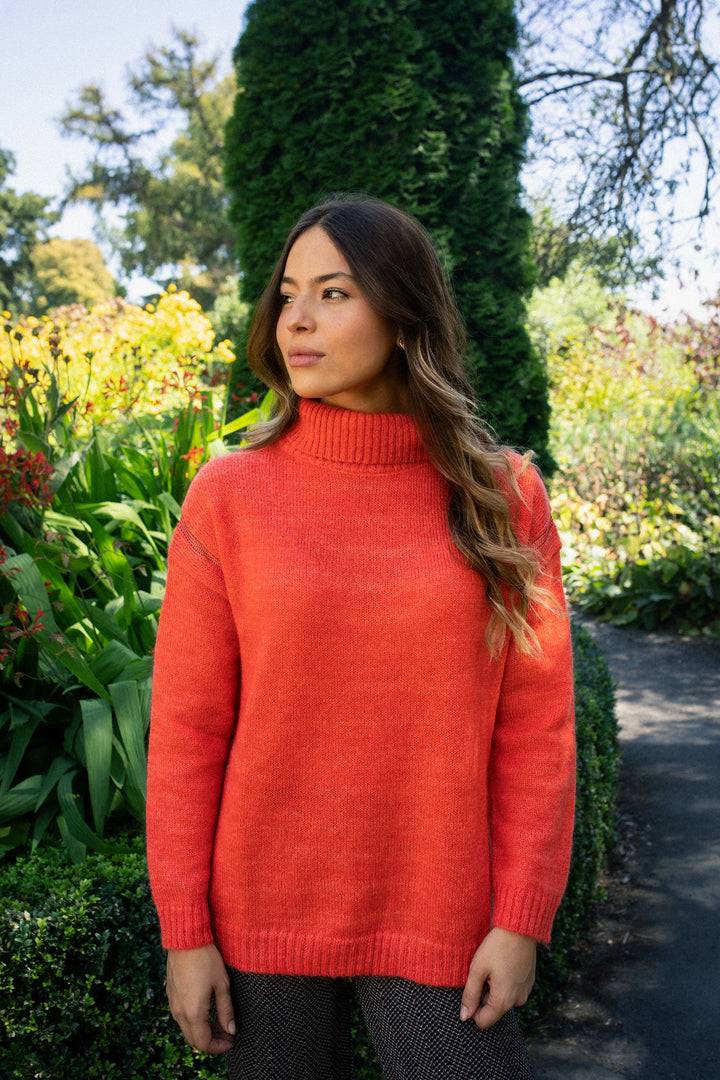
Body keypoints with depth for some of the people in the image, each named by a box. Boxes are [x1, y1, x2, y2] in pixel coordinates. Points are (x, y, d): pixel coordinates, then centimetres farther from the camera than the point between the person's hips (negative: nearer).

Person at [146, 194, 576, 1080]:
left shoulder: (502, 498, -3)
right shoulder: (227, 498, -5)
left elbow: (536, 721, -1)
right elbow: (186, 730, -3)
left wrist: (521, 917, -3)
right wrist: (184, 932, -3)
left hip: (440, 927, 0)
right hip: (264, 919, 0)